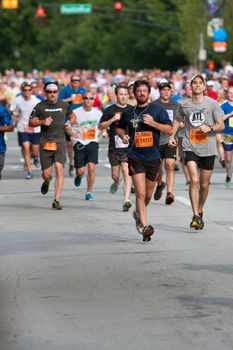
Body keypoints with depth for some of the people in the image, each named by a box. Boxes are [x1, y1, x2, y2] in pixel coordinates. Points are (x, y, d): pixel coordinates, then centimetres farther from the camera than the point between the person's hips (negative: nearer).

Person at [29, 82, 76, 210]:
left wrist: (70, 123, 4)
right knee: (47, 173, -1)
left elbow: (72, 116, 26)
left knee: (59, 169, -15)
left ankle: (57, 200, -12)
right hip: (45, 142, 0)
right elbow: (31, 122, 5)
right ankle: (46, 182, 40)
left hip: (60, 141, 1)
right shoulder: (40, 106, 2)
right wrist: (42, 122, -13)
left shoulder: (64, 105, 8)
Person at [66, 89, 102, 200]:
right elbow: (67, 127, -3)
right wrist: (72, 133, -23)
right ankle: (79, 176, 36)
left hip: (92, 142, 2)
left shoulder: (98, 113, 4)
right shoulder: (76, 113, -6)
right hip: (79, 143, -1)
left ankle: (89, 192, 0)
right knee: (81, 170, -4)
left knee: (91, 167, -14)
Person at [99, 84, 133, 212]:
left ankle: (126, 200, -16)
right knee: (115, 175, 10)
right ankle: (116, 182, 47)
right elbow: (101, 126, 1)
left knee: (126, 172, -14)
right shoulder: (110, 110, 2)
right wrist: (112, 119, -12)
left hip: (129, 147, 0)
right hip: (114, 148, 0)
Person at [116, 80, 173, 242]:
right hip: (135, 157, -1)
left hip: (153, 157, 1)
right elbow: (119, 128, 24)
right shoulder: (128, 113, 8)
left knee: (148, 194, 13)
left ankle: (139, 213, 42)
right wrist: (123, 135, 2)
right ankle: (144, 226, -15)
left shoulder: (158, 110, 2)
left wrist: (153, 123, -15)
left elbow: (170, 130, -3)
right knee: (140, 193, -14)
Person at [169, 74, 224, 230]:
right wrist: (172, 136, 12)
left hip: (208, 149, 0)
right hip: (190, 148, 0)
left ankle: (200, 212, 31)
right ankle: (196, 216, -16)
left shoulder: (212, 104, -1)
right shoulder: (184, 104, 4)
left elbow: (221, 125, 1)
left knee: (204, 185, 9)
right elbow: (178, 120, 23)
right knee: (194, 180, -17)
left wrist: (210, 128, -18)